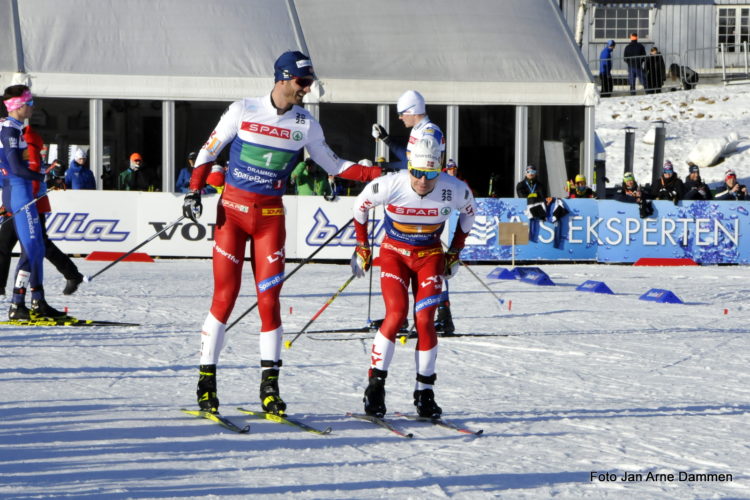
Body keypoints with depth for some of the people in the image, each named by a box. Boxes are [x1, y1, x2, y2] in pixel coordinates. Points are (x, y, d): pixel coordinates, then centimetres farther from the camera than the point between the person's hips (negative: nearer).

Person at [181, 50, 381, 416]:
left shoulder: (305, 125, 3)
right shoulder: (242, 111, -3)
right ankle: (206, 381, 2)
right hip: (232, 210, -2)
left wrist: (379, 173, 1)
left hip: (270, 216, 2)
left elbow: (333, 165, 12)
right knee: (225, 297, -6)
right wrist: (194, 191, -5)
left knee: (269, 299, -3)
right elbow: (208, 151, 5)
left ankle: (270, 386, 1)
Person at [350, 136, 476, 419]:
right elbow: (361, 204, -2)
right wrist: (361, 246, 4)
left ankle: (424, 393, -1)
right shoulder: (390, 186, -23)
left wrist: (455, 252, 8)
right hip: (394, 253, -1)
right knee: (396, 314, -19)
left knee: (424, 320, -12)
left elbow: (469, 211, 5)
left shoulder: (454, 191, -19)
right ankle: (375, 384, -11)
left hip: (430, 256, 1)